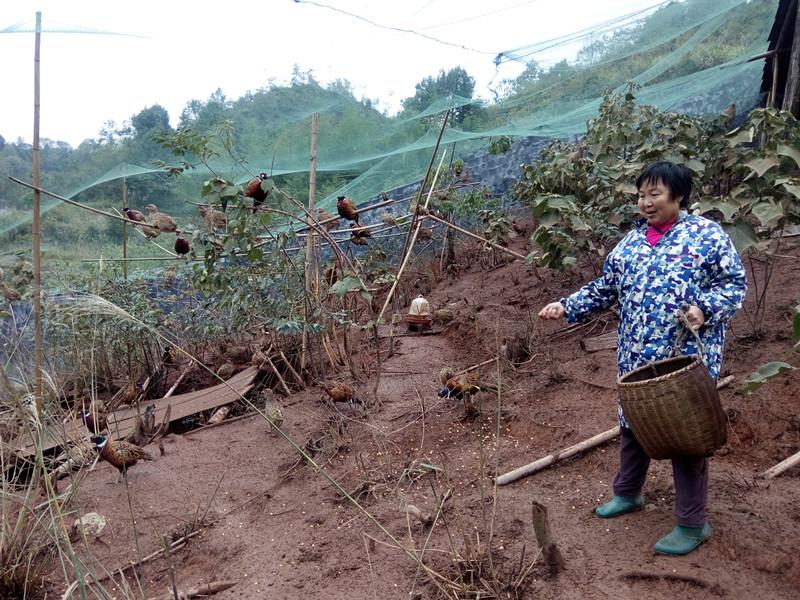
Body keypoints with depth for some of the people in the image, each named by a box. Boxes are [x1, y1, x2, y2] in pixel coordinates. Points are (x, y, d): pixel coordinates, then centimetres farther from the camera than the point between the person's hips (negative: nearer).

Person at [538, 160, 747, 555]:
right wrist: (567, 307, 4)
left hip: (686, 358, -5)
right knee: (632, 424, 17)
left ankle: (692, 524, 17)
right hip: (636, 358, 5)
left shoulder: (707, 235, -4)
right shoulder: (631, 241, 11)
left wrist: (704, 308, -21)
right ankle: (627, 494, 38)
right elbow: (606, 288, 14)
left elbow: (734, 283, -4)